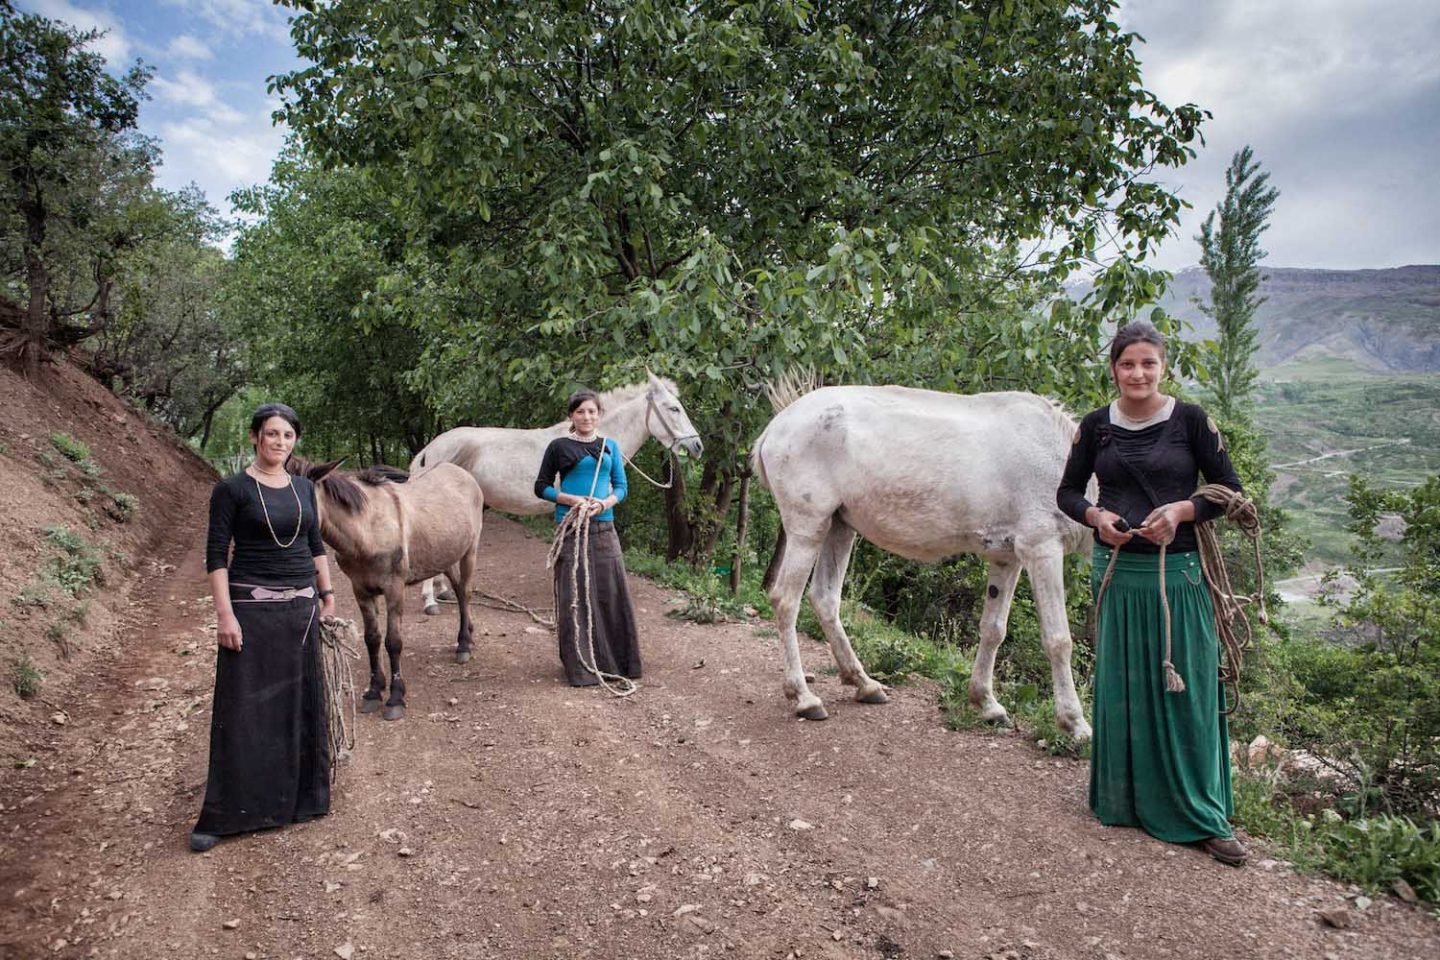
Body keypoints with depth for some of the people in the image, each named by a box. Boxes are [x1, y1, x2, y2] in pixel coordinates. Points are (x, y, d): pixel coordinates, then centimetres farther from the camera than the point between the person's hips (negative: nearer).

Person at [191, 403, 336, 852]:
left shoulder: (304, 487, 8)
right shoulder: (232, 489, -7)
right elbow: (216, 554, -10)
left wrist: (327, 595, 12)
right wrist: (225, 614, -16)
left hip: (300, 605, 5)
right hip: (251, 606, -5)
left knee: (300, 702, 12)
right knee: (242, 708, -1)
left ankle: (299, 795, 28)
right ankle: (221, 815, 10)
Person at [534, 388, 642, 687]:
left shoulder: (610, 446, 11)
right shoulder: (558, 447, 2)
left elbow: (621, 487, 10)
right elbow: (541, 487, 2)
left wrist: (605, 503, -11)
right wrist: (572, 499, -13)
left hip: (604, 528, 3)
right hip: (570, 528, -3)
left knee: (612, 593, 5)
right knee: (574, 597, 0)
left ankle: (616, 661, 20)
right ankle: (579, 668, 10)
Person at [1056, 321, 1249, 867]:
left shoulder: (1189, 420, -3)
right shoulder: (1097, 426, 3)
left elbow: (1230, 492, 0)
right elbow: (1067, 492, 11)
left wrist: (1183, 509, -17)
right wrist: (1095, 516, -9)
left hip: (1179, 573, -2)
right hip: (1116, 572, 2)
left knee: (1186, 690, 3)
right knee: (1119, 688, 9)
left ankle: (1204, 816, 16)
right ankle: (1122, 801, 25)